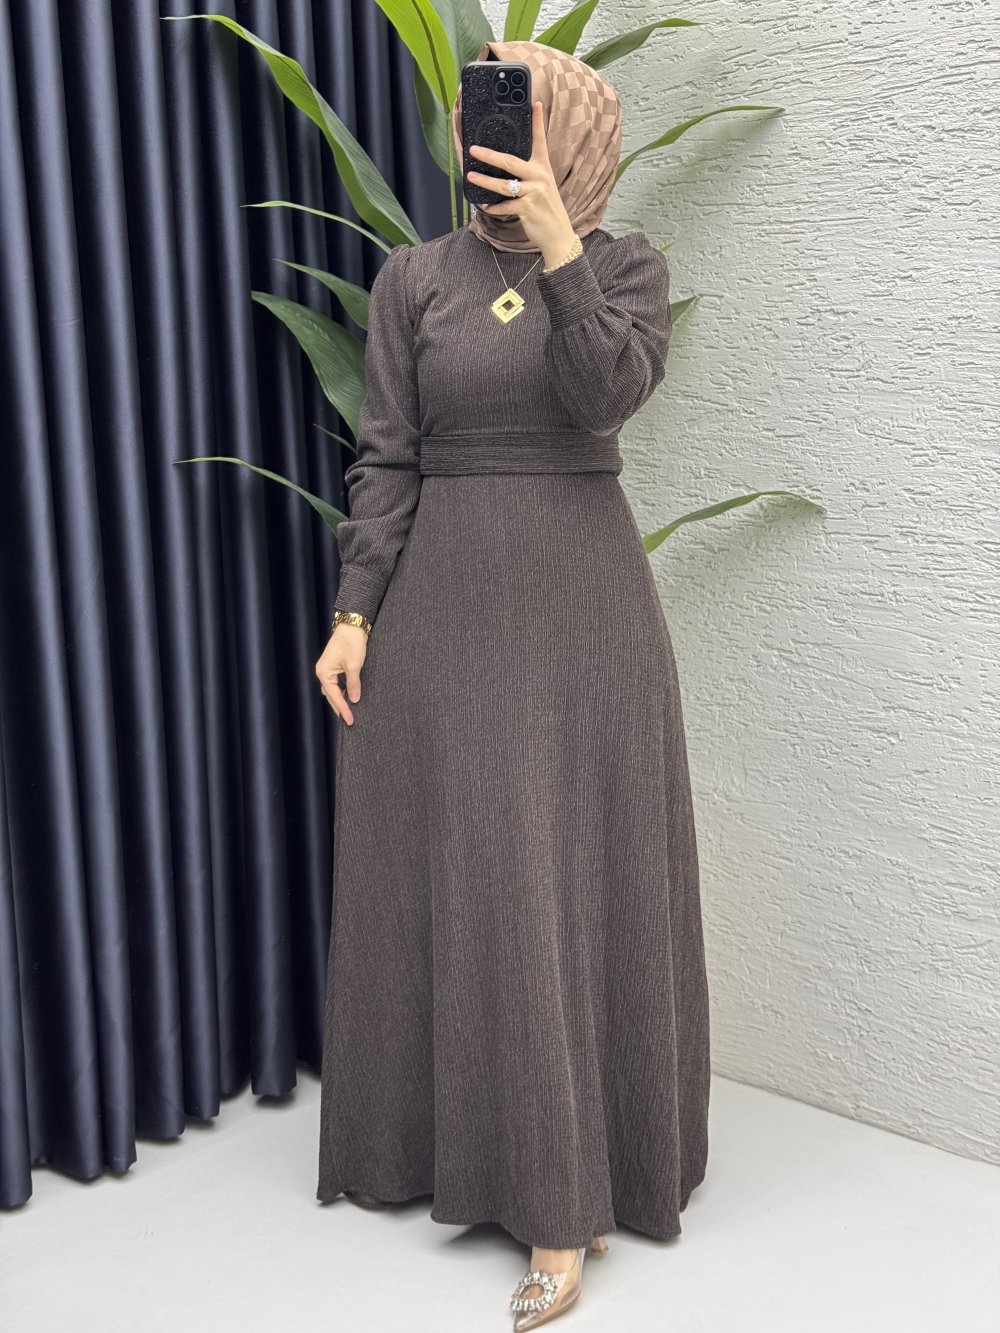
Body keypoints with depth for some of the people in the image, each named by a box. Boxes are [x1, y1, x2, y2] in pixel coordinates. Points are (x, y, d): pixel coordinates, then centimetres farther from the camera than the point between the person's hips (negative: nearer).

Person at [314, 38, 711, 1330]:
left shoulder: (625, 265, 3)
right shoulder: (412, 277, 5)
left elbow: (609, 390, -16)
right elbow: (385, 459, 1)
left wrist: (557, 242, -20)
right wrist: (354, 613, -5)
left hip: (583, 600, 0)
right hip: (445, 601, 1)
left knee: (586, 870, 1)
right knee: (461, 871, 3)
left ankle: (567, 1203, 11)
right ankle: (477, 1136, 21)